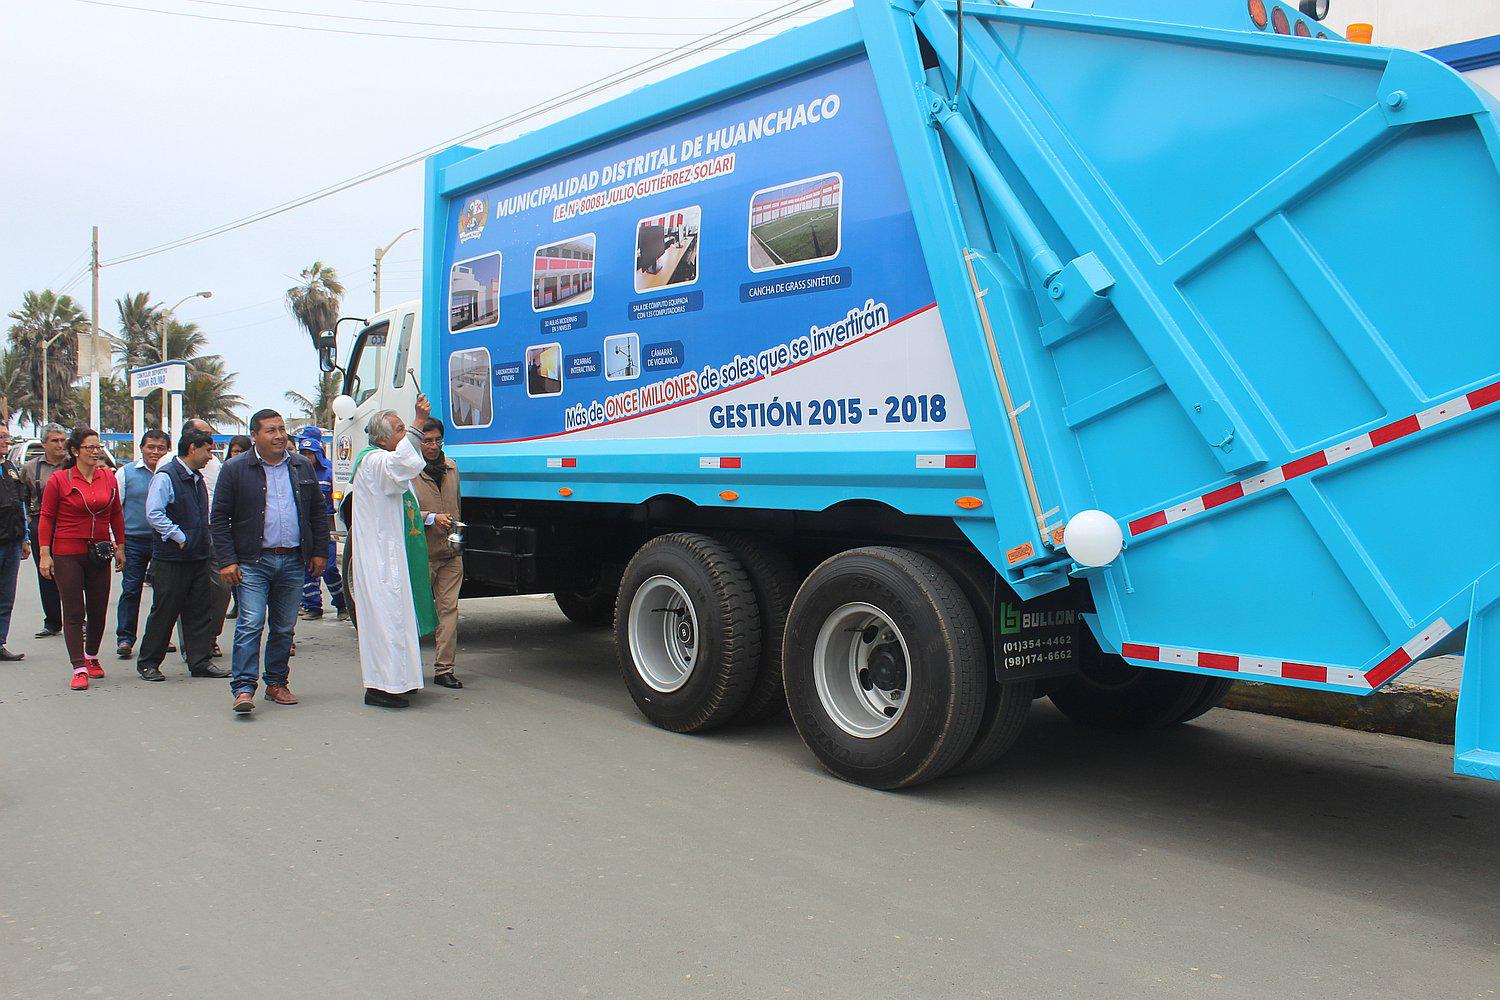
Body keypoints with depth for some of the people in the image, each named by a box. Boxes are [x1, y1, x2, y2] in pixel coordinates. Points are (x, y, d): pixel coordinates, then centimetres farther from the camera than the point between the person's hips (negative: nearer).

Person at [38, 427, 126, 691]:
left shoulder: (108, 478, 6)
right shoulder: (59, 479, -4)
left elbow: (116, 515, 15)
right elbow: (46, 518, -2)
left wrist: (120, 547, 13)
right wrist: (45, 554, -7)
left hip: (99, 553, 3)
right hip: (67, 554, -3)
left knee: (98, 610, 10)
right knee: (73, 613, -1)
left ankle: (91, 657, 31)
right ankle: (79, 669, 2)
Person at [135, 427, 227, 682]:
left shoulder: (197, 478, 16)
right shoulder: (166, 477, -12)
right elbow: (154, 513, -22)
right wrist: (180, 538, -20)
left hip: (199, 557, 8)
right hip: (172, 558, -8)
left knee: (201, 611, 8)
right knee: (165, 611, 0)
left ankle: (201, 661, 14)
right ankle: (148, 663, 13)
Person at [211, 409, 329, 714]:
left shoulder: (302, 467, 11)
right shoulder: (235, 469, 0)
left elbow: (319, 512, 16)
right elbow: (219, 517, -1)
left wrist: (320, 552, 9)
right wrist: (227, 561, -8)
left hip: (293, 561, 4)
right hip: (252, 562, -3)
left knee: (284, 628, 10)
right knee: (251, 624, -12)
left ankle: (276, 683, 21)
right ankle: (244, 688, -9)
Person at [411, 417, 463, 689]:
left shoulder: (451, 467, 13)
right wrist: (432, 518, -21)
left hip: (451, 554, 5)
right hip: (421, 553, -5)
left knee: (449, 608, 0)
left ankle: (444, 669, 4)